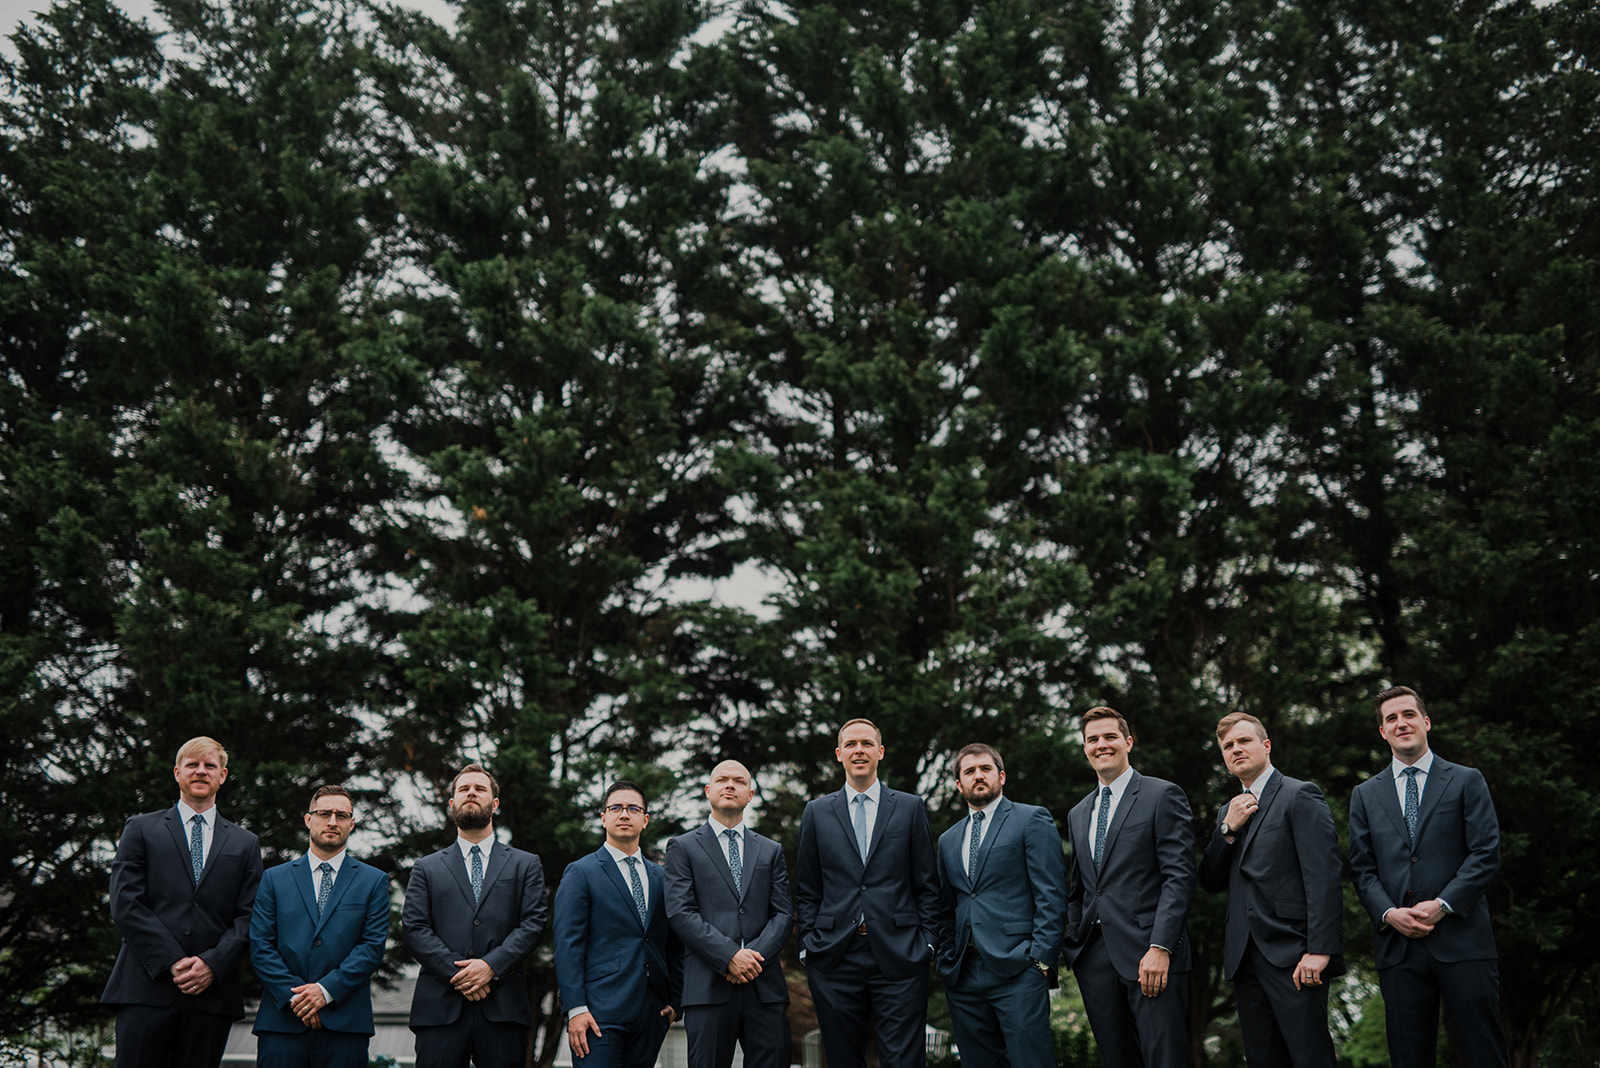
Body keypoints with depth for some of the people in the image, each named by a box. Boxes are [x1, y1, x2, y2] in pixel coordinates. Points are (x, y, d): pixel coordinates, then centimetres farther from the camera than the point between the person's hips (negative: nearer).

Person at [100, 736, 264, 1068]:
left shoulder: (245, 844, 17)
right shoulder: (141, 829, 11)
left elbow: (248, 916, 9)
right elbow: (125, 905, 0)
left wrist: (212, 964, -9)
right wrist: (172, 962, -10)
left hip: (212, 991, 2)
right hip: (148, 989, -1)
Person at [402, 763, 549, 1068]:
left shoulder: (525, 865, 15)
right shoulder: (427, 868, 16)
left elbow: (533, 923, 3)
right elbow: (414, 928, 4)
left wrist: (491, 966, -11)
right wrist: (457, 973, -10)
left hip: (503, 1008, 0)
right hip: (440, 1008, 0)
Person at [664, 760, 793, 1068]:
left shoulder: (770, 851, 19)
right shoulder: (683, 847, 8)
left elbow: (784, 915, 10)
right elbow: (679, 913, -3)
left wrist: (755, 955, -9)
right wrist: (729, 956, -13)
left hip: (765, 986, 3)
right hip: (709, 987, -3)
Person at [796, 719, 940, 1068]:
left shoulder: (911, 808, 9)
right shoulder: (817, 812, 11)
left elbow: (927, 885, 8)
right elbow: (806, 890, 12)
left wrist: (927, 941, 1)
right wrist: (809, 942, 3)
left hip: (899, 958, -1)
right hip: (834, 960, 1)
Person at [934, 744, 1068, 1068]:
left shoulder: (1033, 820, 3)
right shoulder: (948, 840, 21)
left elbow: (1051, 895, -5)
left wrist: (1041, 959, -12)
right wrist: (945, 963, 10)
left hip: (1017, 969, -5)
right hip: (963, 976, 5)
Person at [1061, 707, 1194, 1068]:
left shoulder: (1163, 796, 0)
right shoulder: (1078, 814, 20)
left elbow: (1179, 876, -9)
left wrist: (1160, 948, -17)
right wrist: (1074, 948, 11)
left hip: (1149, 955, -6)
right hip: (1094, 956, 6)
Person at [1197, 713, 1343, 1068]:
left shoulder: (1300, 796, -2)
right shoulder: (1230, 812, 21)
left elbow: (1324, 875, -11)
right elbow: (1211, 882, 14)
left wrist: (1320, 949, -20)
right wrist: (1229, 829, -1)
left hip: (1293, 956, -7)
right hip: (1245, 958, 7)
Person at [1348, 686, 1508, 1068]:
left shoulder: (1466, 781, 8)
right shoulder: (1365, 795, 16)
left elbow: (1486, 853, -1)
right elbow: (1362, 868, 11)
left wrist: (1442, 904, -12)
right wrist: (1388, 913, -8)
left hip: (1462, 940, -2)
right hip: (1398, 946, 2)